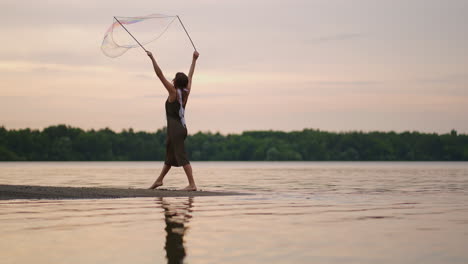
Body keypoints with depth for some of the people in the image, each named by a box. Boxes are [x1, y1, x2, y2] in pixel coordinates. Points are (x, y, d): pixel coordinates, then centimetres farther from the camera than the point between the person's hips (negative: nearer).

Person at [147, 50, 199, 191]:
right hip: (181, 127, 9)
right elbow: (190, 76, 19)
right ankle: (159, 180, 33)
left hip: (175, 129, -9)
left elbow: (160, 75, -14)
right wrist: (194, 59, 29)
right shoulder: (186, 92, 6)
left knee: (181, 156, -9)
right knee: (170, 155, 19)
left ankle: (192, 184, -12)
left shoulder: (174, 92, -12)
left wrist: (152, 58, -12)